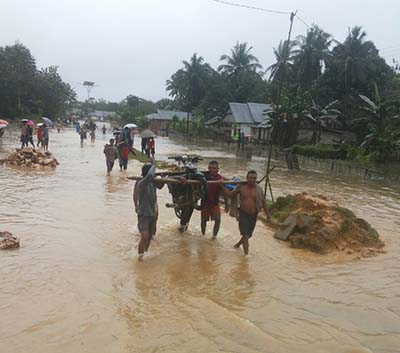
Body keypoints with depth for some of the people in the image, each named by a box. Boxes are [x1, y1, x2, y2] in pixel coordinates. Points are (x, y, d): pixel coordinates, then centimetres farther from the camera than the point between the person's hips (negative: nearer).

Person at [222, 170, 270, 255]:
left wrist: (267, 214, 5)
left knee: (249, 234, 14)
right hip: (243, 214, -2)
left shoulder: (259, 189, -3)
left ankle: (238, 244, 41)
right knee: (245, 234, -11)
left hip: (253, 215, 2)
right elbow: (231, 194, 4)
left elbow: (263, 202, 6)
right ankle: (246, 253, -5)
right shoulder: (241, 186, -5)